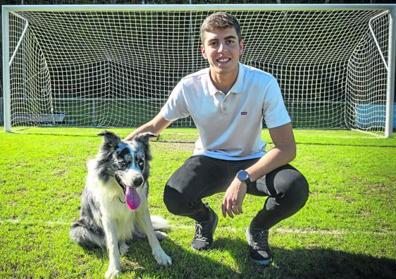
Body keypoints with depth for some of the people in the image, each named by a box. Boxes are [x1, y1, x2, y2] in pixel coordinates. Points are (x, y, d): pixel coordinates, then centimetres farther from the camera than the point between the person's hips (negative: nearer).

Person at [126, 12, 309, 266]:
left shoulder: (264, 83, -23)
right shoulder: (189, 87, -16)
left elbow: (287, 147, -23)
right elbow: (156, 126, 3)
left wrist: (244, 178, -36)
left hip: (252, 161, -1)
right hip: (209, 160, 1)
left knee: (296, 189, -31)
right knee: (174, 198, -30)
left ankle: (258, 230, 6)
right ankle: (206, 219, 11)